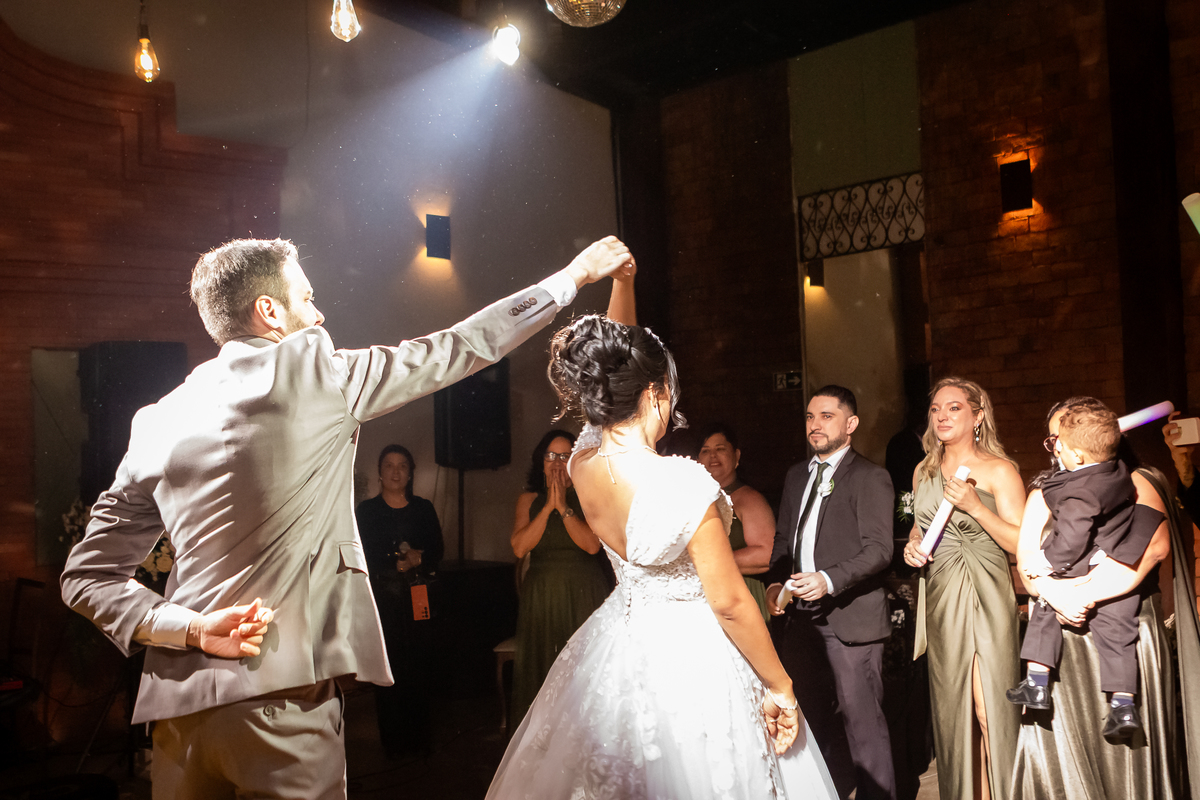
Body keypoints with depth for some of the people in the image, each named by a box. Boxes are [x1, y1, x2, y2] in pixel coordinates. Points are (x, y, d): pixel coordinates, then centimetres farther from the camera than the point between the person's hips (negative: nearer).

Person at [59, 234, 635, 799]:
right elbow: (456, 349, 2)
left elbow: (87, 577, 7)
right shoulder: (315, 372, -6)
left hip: (180, 701, 6)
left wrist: (191, 630, -4)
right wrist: (574, 275, 13)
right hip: (279, 697, -5)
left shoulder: (156, 422, 8)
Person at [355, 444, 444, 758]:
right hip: (382, 599, -1)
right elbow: (363, 556, 0)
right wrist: (399, 562, -8)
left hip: (418, 598, 1)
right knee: (388, 669, -3)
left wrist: (415, 559, -11)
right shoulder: (366, 511, 8)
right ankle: (392, 740, 7)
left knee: (419, 667, -2)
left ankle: (419, 737, 8)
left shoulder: (424, 509, 13)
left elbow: (437, 550, 7)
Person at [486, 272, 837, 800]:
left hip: (620, 642, 7)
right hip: (689, 654, -6)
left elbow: (611, 365, 7)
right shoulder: (684, 484, -27)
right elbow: (729, 602, -19)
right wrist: (780, 687, -7)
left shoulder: (584, 462, -9)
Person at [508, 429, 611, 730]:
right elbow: (519, 548, -5)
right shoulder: (529, 499, 8)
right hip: (541, 596, 2)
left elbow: (592, 544, -11)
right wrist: (548, 507, -9)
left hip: (584, 594, -2)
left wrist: (564, 507, -12)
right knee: (542, 670, 3)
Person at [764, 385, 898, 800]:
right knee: (817, 719, 16)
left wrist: (830, 580, -27)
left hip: (849, 618, -7)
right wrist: (774, 582, 3)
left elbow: (879, 549, -14)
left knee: (862, 721, -3)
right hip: (799, 617, 7)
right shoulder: (797, 475, 16)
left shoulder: (871, 478, -5)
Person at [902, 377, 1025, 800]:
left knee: (990, 711, -5)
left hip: (984, 599, -5)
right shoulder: (924, 472, 13)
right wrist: (912, 545, 4)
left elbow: (1022, 543, -9)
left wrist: (974, 505, -19)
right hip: (940, 599, 5)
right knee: (951, 711, 9)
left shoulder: (998, 471, -4)